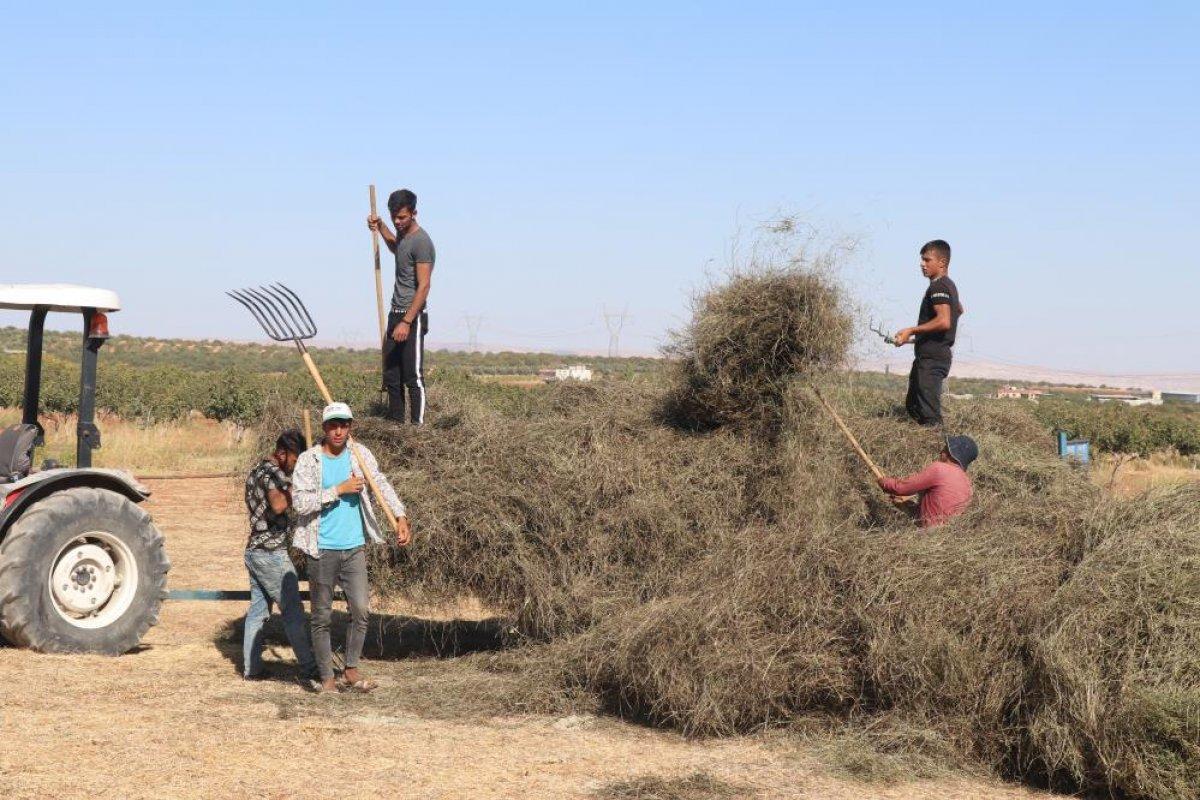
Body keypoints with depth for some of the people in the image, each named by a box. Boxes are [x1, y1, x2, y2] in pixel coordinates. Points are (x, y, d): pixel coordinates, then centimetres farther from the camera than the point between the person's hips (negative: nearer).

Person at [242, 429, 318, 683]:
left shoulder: (255, 472, 16)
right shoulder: (273, 472, -15)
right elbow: (278, 505, -34)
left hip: (253, 549, 10)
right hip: (271, 552, -10)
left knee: (258, 610, 11)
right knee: (293, 611, -6)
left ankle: (251, 667, 11)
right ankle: (309, 668, -5)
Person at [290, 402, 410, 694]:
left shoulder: (360, 454, 4)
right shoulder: (308, 460, -8)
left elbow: (382, 484, 5)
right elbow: (300, 502, -16)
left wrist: (400, 517, -9)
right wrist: (339, 490, -19)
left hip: (354, 547, 3)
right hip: (322, 549, -3)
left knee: (361, 609, -3)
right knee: (322, 616, 5)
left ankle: (351, 670, 13)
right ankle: (327, 678, 13)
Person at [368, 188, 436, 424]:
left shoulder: (421, 242, -15)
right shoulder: (403, 234, 14)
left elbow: (423, 286, -21)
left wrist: (407, 322, -26)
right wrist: (381, 227, 30)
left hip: (413, 316, -9)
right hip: (396, 313, 9)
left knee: (413, 376, -10)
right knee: (391, 375, 8)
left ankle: (418, 425, -10)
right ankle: (395, 421, 13)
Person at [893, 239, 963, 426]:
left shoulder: (938, 287, -14)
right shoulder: (949, 285, 18)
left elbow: (943, 321, -27)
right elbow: (959, 310, 37)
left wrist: (911, 331, -23)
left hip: (932, 359, -11)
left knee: (929, 413, -13)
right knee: (913, 405, 16)